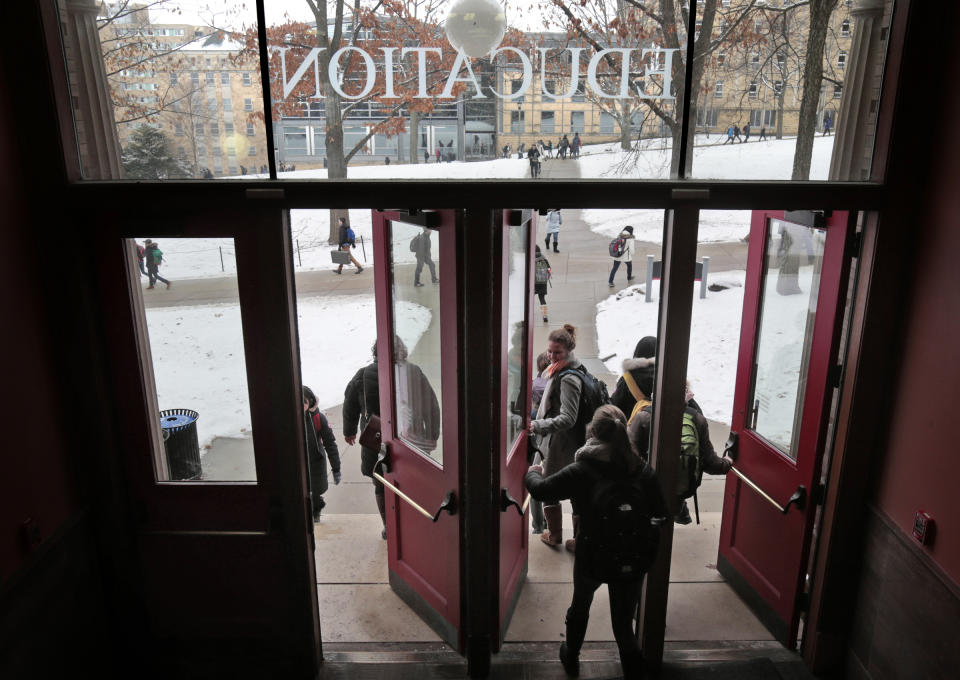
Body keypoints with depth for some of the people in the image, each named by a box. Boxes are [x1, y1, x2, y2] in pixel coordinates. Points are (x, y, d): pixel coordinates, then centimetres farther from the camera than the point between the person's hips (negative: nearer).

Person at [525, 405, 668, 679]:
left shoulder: (581, 471, -17)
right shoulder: (644, 472, -10)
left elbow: (541, 490, -10)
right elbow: (660, 514, -4)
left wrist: (532, 473, 11)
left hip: (592, 557, 0)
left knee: (580, 605, 28)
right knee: (623, 624, 15)